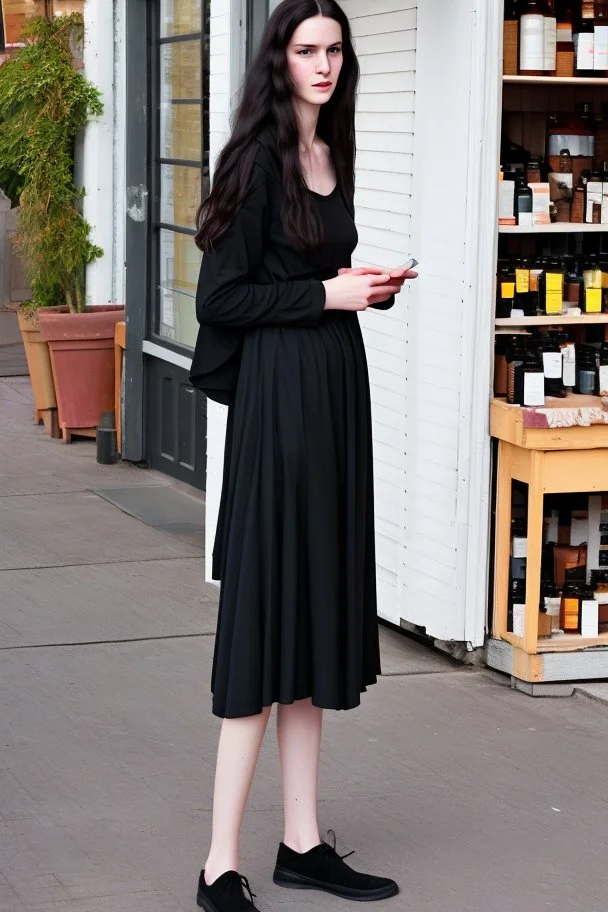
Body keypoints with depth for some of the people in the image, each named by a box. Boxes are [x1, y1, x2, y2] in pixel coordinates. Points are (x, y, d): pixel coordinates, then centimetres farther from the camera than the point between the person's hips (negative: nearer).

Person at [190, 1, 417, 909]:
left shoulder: (332, 155, 14)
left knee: (318, 615, 11)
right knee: (266, 619, -8)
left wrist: (366, 286, 5)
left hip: (336, 389, 9)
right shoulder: (258, 159, -11)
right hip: (277, 394, -9)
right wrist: (327, 295, -14)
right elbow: (221, 296, -14)